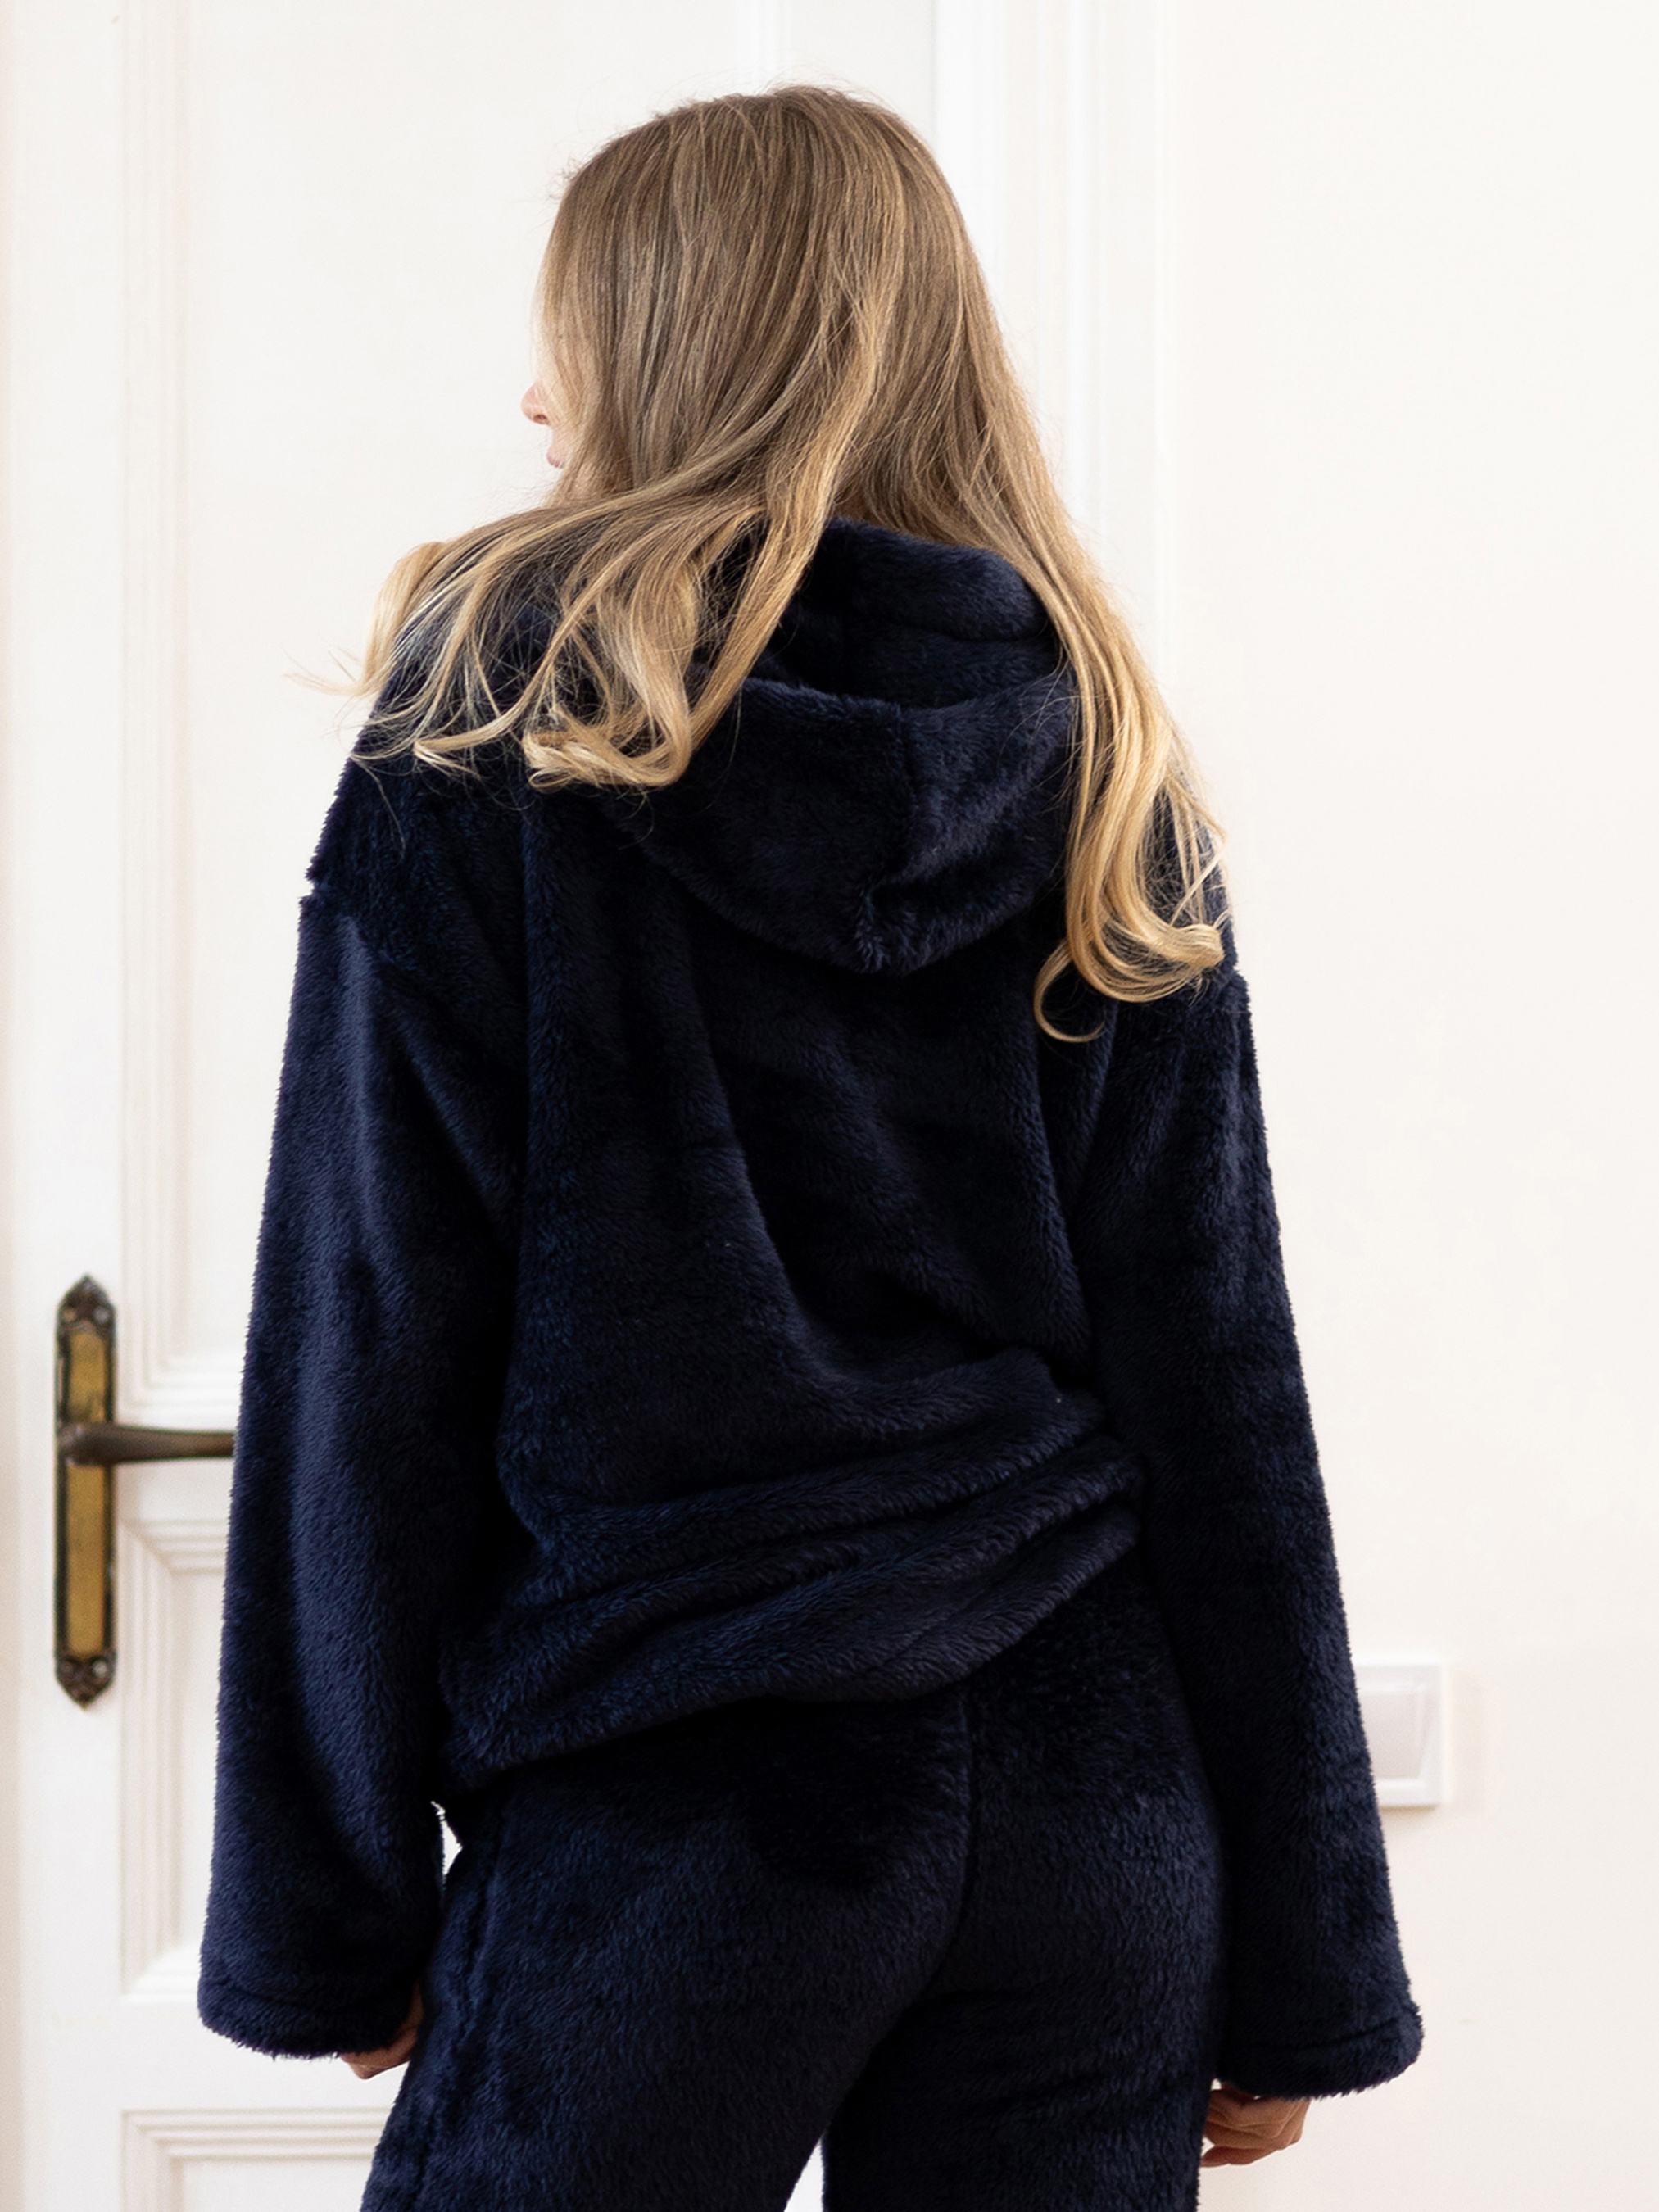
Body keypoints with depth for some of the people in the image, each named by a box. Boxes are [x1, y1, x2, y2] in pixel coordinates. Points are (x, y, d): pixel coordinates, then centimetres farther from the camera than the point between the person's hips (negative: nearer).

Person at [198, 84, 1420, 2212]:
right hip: (1086, 1807, 4)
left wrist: (325, 1922, 2)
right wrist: (1297, 1967, 8)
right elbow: (1221, 1388, 3)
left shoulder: (490, 751, -5)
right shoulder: (1109, 783, 3)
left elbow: (368, 1361, -7)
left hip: (672, 1800, -3)